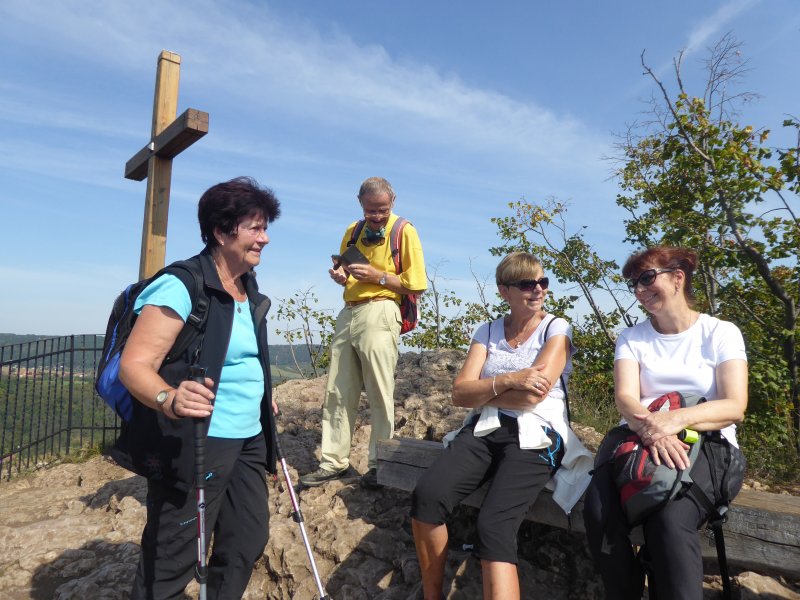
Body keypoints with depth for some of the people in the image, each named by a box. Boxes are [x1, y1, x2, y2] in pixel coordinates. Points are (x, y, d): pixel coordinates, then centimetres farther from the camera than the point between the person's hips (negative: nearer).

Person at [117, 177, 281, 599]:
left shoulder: (250, 290, 9)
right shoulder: (181, 285, -16)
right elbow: (134, 363, -25)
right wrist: (169, 399, -43)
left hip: (248, 440, 8)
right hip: (195, 444, -8)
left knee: (248, 543, 15)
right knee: (170, 565, 3)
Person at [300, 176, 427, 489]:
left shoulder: (404, 231, -2)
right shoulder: (353, 231, 17)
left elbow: (416, 285, -6)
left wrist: (378, 276, -13)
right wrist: (340, 274, 6)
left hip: (379, 314, -6)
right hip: (348, 313, 6)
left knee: (380, 395, -2)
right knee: (338, 393, 6)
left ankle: (379, 465, 10)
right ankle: (334, 462, 14)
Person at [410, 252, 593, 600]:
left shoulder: (557, 329, 3)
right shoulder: (487, 331, 13)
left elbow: (533, 395, -11)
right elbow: (459, 394, 2)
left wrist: (481, 390, 1)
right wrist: (507, 381, -13)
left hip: (535, 437, -3)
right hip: (483, 431, 4)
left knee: (494, 527, -30)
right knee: (426, 495, -23)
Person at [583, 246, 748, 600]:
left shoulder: (721, 333, 5)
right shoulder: (631, 338, 11)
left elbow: (735, 407, -7)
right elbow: (625, 398, -4)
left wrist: (677, 419, -27)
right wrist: (651, 428, -28)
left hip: (707, 444, -2)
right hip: (639, 439, 3)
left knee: (670, 517, -36)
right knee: (598, 511, -27)